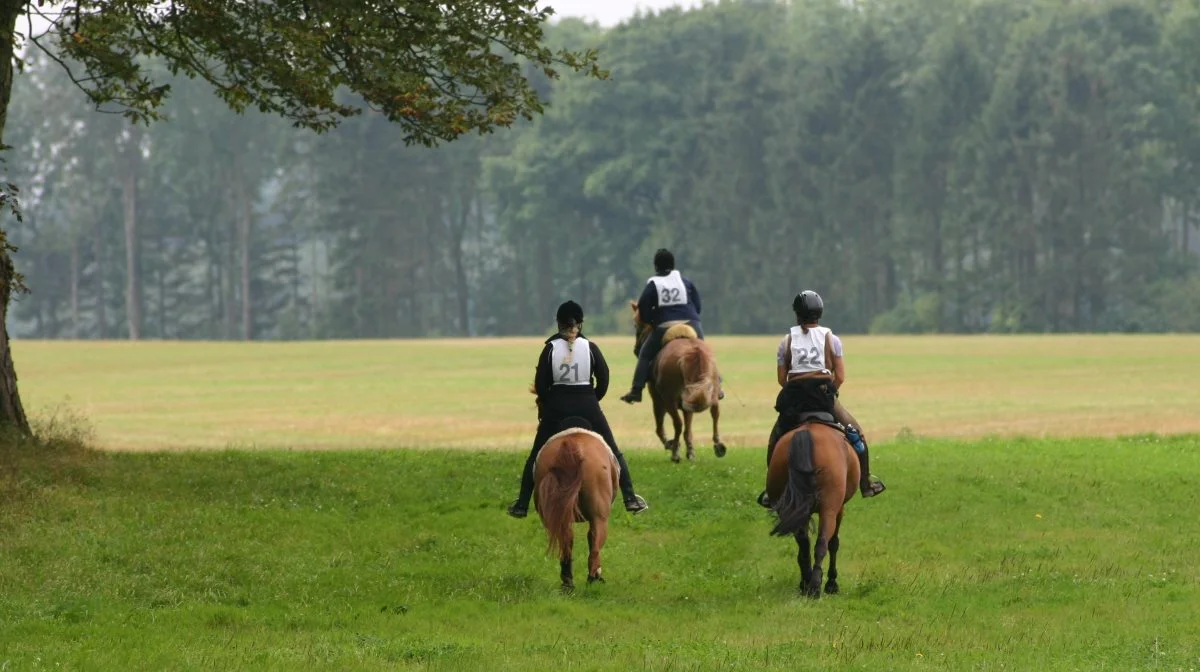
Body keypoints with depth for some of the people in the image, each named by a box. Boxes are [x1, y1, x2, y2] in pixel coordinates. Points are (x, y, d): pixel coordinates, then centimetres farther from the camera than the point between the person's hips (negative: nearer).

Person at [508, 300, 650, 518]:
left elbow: (540, 384, -2)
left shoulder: (551, 348, -3)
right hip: (587, 405, 0)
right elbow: (603, 380, -1)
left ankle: (521, 506, 8)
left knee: (537, 456, 11)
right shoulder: (590, 348, -4)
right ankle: (630, 498, 2)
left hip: (556, 407, 0)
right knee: (613, 453, 9)